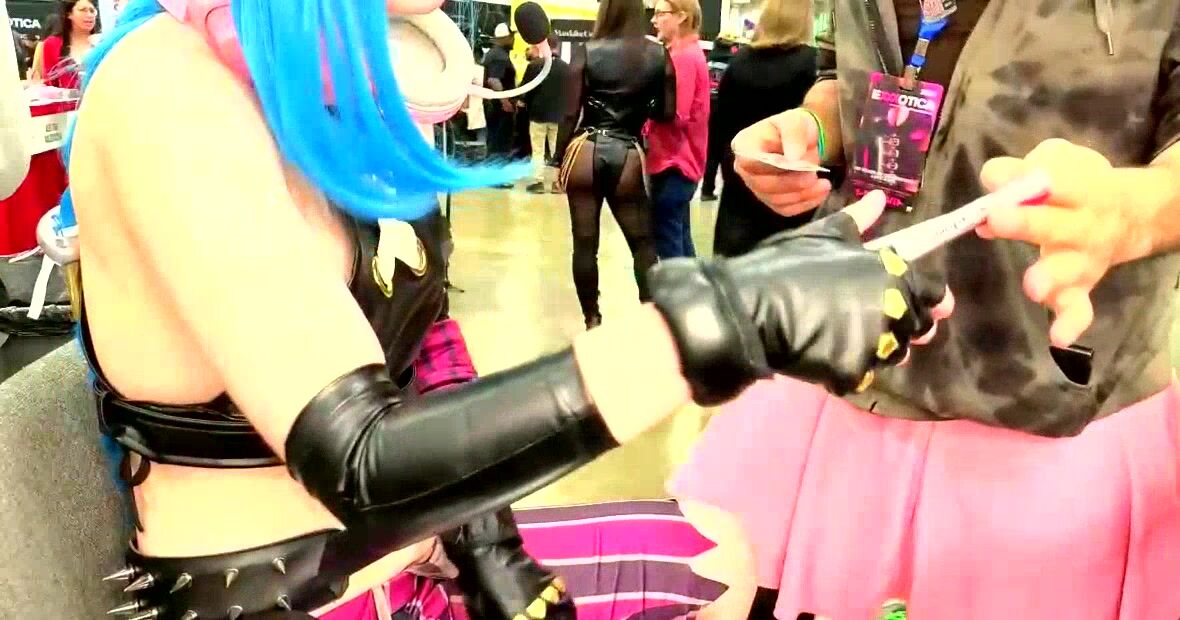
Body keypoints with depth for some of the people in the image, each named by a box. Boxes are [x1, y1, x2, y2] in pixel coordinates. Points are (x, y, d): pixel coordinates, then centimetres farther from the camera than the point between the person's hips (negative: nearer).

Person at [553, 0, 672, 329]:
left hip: (585, 152, 0)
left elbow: (571, 114, -3)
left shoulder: (586, 52, -1)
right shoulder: (659, 55, 3)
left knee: (585, 242, 7)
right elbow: (667, 113, 3)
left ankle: (592, 320, 15)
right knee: (642, 242, 12)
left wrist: (560, 158, 7)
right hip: (629, 157, 0)